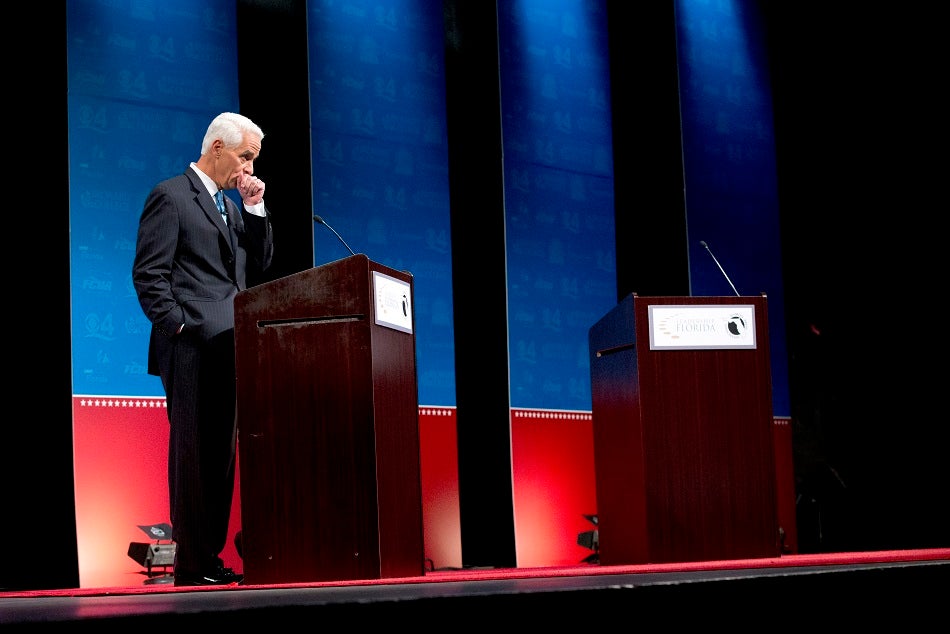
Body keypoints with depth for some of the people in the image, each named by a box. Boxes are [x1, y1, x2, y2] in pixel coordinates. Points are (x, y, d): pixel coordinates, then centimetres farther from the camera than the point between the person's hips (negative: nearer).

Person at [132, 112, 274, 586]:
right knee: (193, 451, -7)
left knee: (221, 453, 7)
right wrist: (177, 326, -15)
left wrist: (255, 209, 9)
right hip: (193, 347, -8)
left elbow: (258, 266, 18)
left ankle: (211, 557, 11)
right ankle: (192, 564, -4)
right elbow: (149, 273, -8)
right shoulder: (170, 196, -2)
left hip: (228, 347, 8)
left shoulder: (232, 206, 22)